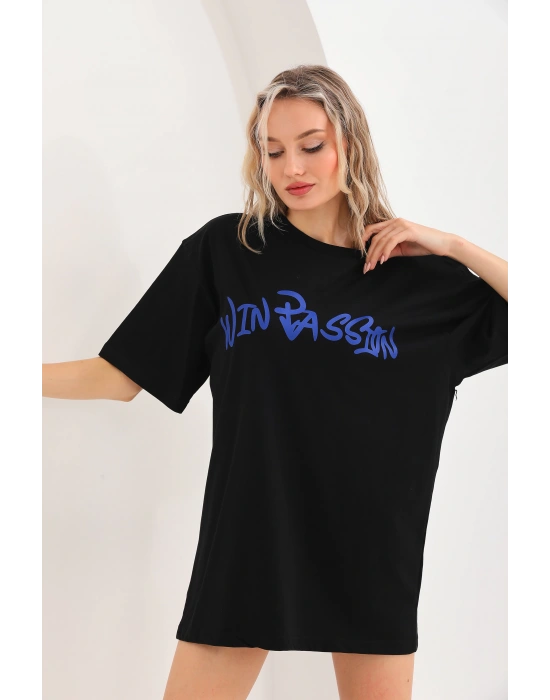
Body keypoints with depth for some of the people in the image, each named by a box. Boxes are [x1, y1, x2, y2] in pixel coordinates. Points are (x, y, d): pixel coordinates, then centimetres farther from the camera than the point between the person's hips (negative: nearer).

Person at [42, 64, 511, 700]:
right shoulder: (225, 250, 0)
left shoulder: (416, 270, 2)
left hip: (371, 544, 1)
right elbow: (120, 375, 0)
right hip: (249, 536, 0)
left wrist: (452, 246, -8)